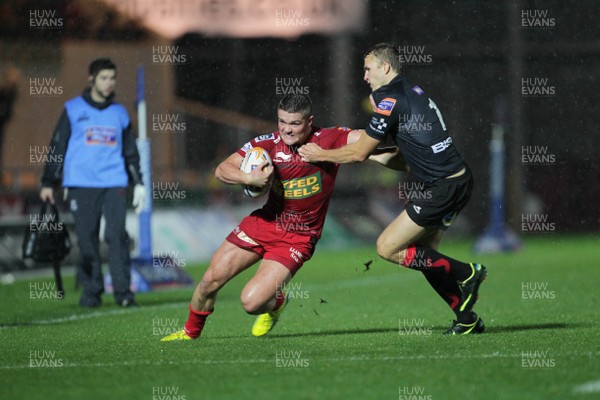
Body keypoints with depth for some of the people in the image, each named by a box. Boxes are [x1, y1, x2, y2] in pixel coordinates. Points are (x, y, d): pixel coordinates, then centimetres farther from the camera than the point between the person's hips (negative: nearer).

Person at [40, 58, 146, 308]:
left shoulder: (120, 113, 15)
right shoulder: (73, 109, 7)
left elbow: (131, 151, 21)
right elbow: (57, 146, 6)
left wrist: (138, 184, 15)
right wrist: (48, 183, 1)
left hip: (114, 183, 1)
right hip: (81, 183, -1)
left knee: (117, 235, -10)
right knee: (87, 238, -2)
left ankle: (123, 291, -10)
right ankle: (91, 291, 5)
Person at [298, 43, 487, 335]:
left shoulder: (390, 99, -13)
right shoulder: (412, 92, 16)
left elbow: (359, 153, -8)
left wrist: (320, 155, 6)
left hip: (443, 187, -10)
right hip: (459, 180, 10)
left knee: (388, 248, -5)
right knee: (423, 256, 15)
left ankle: (466, 273, -1)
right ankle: (467, 319, 15)